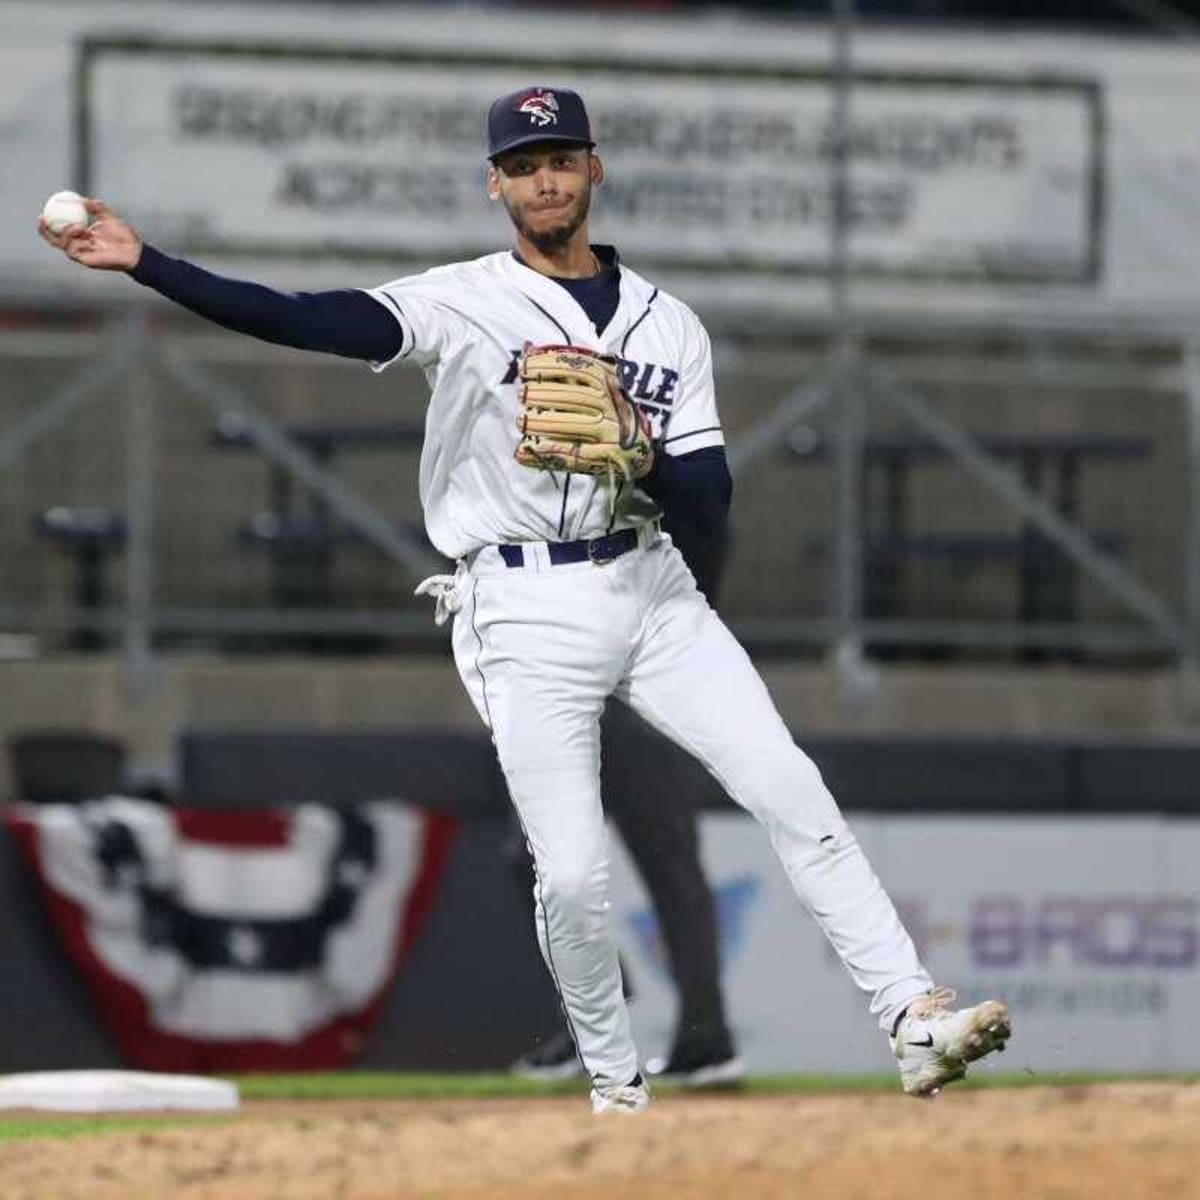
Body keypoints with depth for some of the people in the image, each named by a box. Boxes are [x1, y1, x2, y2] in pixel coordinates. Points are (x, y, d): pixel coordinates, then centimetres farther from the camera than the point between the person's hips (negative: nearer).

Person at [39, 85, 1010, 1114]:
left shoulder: (667, 324, 9)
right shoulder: (463, 303, -3)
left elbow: (711, 497, 5)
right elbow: (309, 320, -18)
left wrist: (644, 462, -18)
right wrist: (143, 262, -31)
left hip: (651, 590, 3)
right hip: (526, 613, -3)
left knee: (793, 794, -9)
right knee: (572, 876, -8)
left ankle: (915, 1019, -8)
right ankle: (617, 1089, 12)